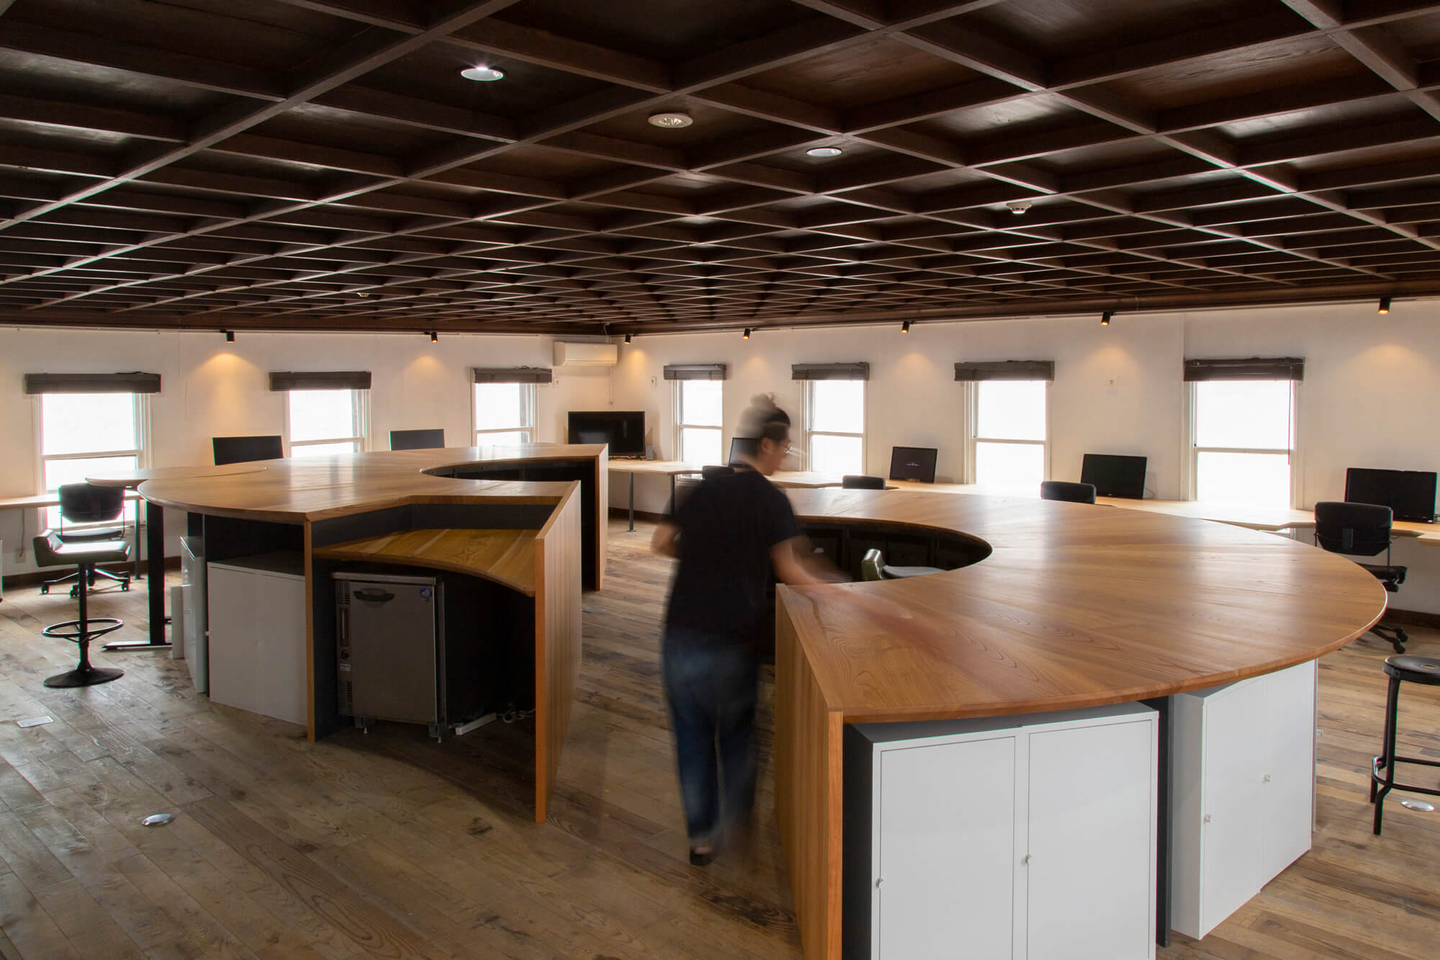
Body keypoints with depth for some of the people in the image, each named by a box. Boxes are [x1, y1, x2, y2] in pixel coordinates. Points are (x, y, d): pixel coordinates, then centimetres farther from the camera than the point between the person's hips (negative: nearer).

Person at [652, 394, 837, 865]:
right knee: (737, 730, 20)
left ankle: (701, 835, 20)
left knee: (692, 734, 14)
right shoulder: (771, 500, -6)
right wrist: (827, 588, 7)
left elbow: (660, 544, 10)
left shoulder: (703, 489, 6)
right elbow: (787, 568, -6)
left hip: (682, 636, 3)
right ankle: (739, 821, 32)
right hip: (734, 640, -3)